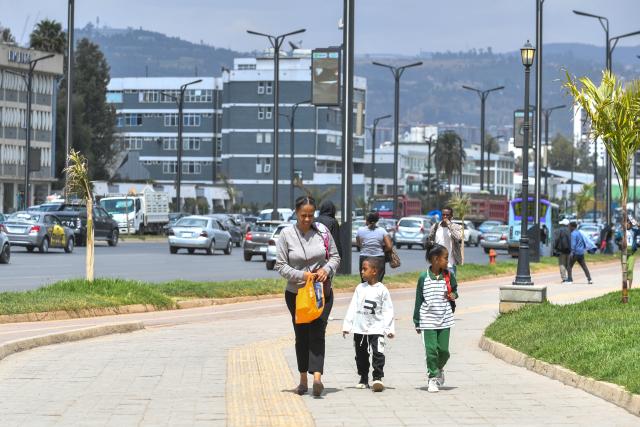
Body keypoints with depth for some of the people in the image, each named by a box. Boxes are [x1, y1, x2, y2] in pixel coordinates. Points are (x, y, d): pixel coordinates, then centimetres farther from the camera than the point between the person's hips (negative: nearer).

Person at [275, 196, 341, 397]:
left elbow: (335, 256, 7)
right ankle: (303, 380, 20)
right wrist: (302, 275, -19)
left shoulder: (322, 231, -1)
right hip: (296, 292, 0)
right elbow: (280, 266, -6)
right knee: (301, 335, 9)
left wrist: (326, 269, -14)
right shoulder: (286, 234, -6)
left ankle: (317, 376, -25)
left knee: (317, 332, -13)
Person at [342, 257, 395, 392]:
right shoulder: (360, 288, 5)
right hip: (359, 329, 4)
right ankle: (363, 379, 22)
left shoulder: (382, 290, -4)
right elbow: (353, 307, 8)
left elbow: (388, 310, -2)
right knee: (361, 354, 11)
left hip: (376, 329, -4)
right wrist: (347, 325, 5)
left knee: (378, 353, -14)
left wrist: (389, 328, -7)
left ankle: (378, 378, -10)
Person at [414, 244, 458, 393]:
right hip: (428, 320, -2)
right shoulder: (424, 278, -6)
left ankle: (439, 368, 33)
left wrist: (453, 295, -6)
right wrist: (417, 322, 3)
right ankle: (432, 378, 8)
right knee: (431, 350, -5)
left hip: (445, 319, 2)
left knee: (444, 350, 3)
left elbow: (455, 290, 20)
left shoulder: (448, 276, 1)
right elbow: (419, 300, 0)